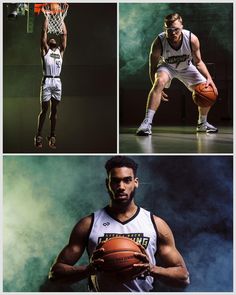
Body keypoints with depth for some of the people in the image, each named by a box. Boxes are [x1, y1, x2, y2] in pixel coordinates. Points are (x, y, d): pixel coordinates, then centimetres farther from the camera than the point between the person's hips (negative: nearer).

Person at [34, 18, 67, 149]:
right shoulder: (45, 50, 10)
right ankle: (38, 136, 4)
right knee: (44, 109, -1)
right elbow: (44, 32, 6)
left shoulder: (60, 51, 18)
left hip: (57, 82, 3)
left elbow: (64, 34, 17)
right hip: (47, 81, -3)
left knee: (54, 110, 6)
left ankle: (52, 136, 9)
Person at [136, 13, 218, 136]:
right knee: (159, 82, -36)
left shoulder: (192, 39, -29)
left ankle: (202, 124, 27)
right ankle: (147, 123, -36)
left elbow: (198, 62, -13)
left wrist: (209, 78, -25)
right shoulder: (159, 43, -34)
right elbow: (153, 67, -21)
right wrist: (157, 89, -29)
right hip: (166, 66, -3)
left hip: (186, 67, 3)